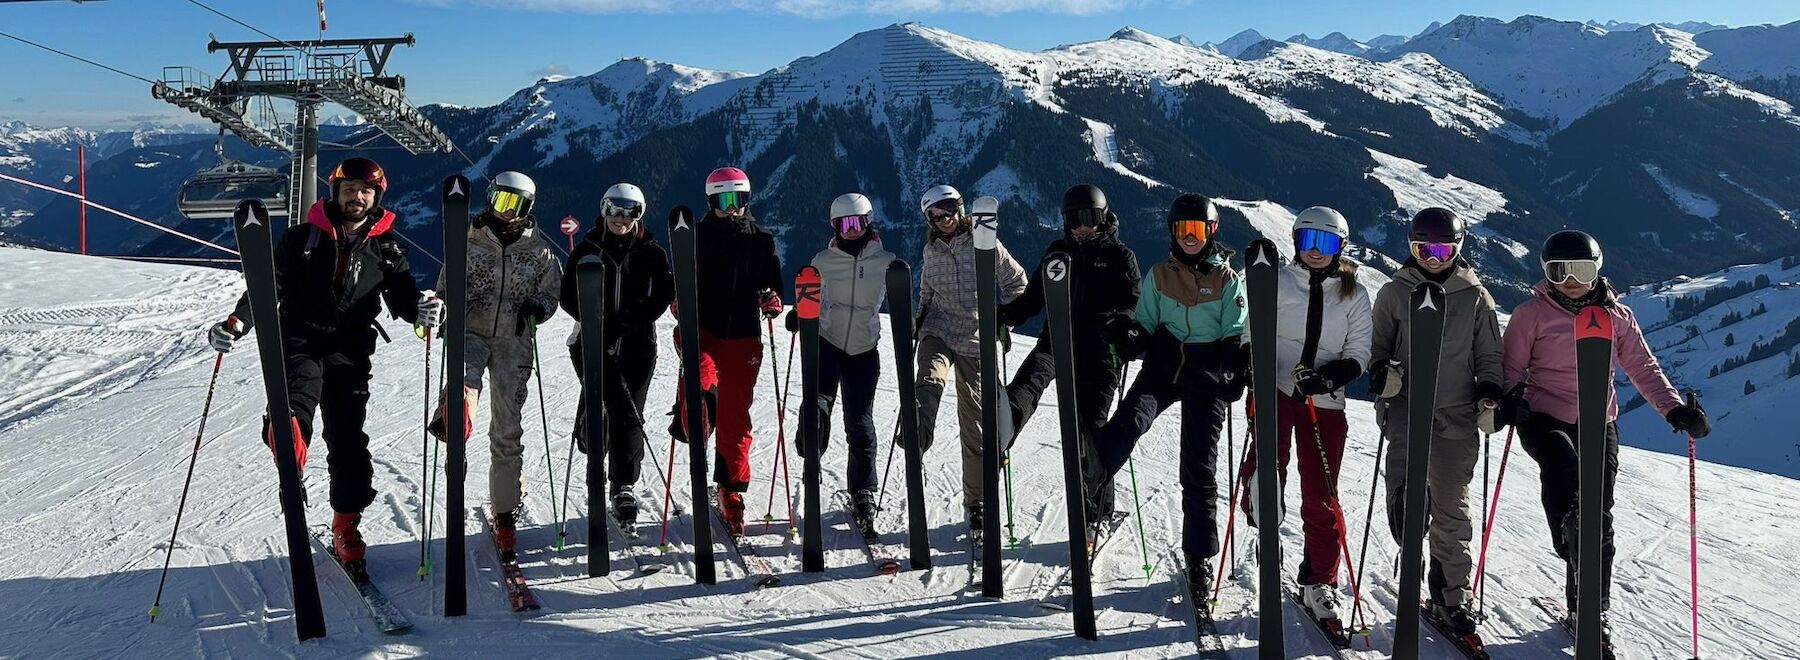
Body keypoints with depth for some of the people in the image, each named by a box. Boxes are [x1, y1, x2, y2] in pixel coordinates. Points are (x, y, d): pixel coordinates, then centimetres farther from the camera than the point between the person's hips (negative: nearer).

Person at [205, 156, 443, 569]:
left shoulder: (386, 248, 10)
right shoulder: (303, 239, 6)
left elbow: (401, 298, 6)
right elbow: (269, 286, 2)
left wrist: (421, 309, -18)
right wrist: (236, 323, -15)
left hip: (350, 351, 0)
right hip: (300, 340, 0)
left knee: (348, 439, 0)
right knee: (297, 390, -32)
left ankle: (345, 527, 8)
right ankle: (288, 434, -59)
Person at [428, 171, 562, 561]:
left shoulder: (539, 251, 8)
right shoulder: (469, 240, 6)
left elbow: (551, 294, 11)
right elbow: (447, 286, 11)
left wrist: (536, 306, -12)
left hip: (515, 342, -1)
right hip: (472, 329, 1)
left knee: (508, 430, 2)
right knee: (465, 369, -37)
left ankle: (504, 513, 10)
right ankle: (454, 419, -65)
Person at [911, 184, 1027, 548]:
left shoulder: (985, 243, -1)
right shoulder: (932, 250, 10)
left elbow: (1016, 283, 6)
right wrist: (921, 316, 10)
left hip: (976, 341, -2)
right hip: (938, 333, 3)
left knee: (975, 423, 1)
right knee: (929, 381, -33)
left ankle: (976, 503, 11)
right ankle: (917, 440, -56)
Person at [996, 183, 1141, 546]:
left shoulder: (1120, 256, 4)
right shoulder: (1058, 252, 13)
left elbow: (1135, 306, -2)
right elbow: (1034, 298, 16)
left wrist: (1122, 326, -24)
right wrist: (1006, 313, -2)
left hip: (1099, 352, -3)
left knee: (1090, 428, 0)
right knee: (1029, 380, -28)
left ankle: (1097, 512, 12)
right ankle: (999, 434, -50)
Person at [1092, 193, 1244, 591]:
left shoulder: (1228, 280, 6)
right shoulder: (1159, 275, 10)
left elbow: (1235, 336, 6)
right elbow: (1146, 325, 12)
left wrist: (1235, 377, -8)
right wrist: (1131, 340, -10)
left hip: (1208, 374, -1)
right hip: (1164, 364, 1)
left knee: (1199, 468, 0)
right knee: (1130, 421, -30)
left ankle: (1199, 557, 11)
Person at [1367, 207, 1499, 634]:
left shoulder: (1475, 296, 9)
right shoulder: (1395, 293, 7)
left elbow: (1488, 356, 14)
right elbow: (1378, 347, 13)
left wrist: (1489, 396, -2)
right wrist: (1383, 373, -8)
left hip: (1457, 414, 1)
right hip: (1407, 407, -1)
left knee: (1452, 508, 5)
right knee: (1407, 473, -31)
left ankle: (1453, 597, 15)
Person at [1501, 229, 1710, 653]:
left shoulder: (1617, 317, 7)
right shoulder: (1532, 314, -1)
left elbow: (1644, 368, 6)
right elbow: (1512, 368, 0)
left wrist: (1674, 409, -9)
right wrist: (1509, 399, -21)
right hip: (1545, 418, -2)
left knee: (1597, 517, -1)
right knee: (1561, 463, -38)